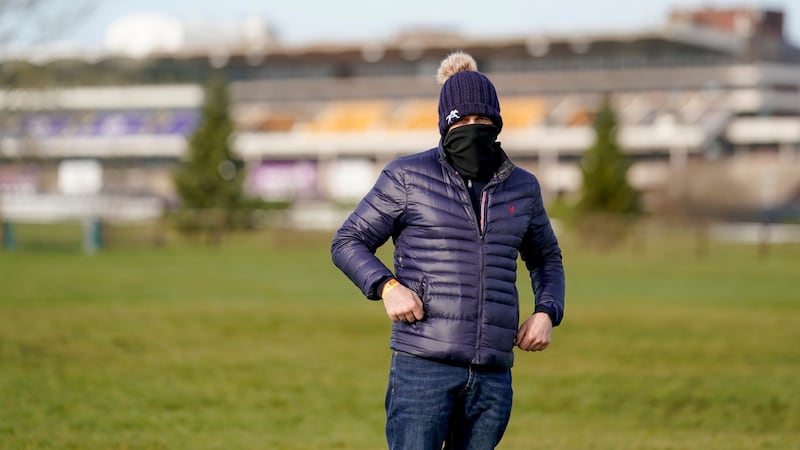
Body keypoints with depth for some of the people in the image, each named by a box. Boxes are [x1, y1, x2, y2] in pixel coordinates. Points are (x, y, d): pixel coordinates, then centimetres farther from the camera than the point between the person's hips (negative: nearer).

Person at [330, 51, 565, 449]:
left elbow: (546, 258, 28)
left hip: (492, 372, 4)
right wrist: (386, 286, -13)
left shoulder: (521, 188, 13)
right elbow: (348, 242, 6)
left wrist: (546, 312, 8)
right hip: (423, 365, -4)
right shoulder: (408, 177, 1)